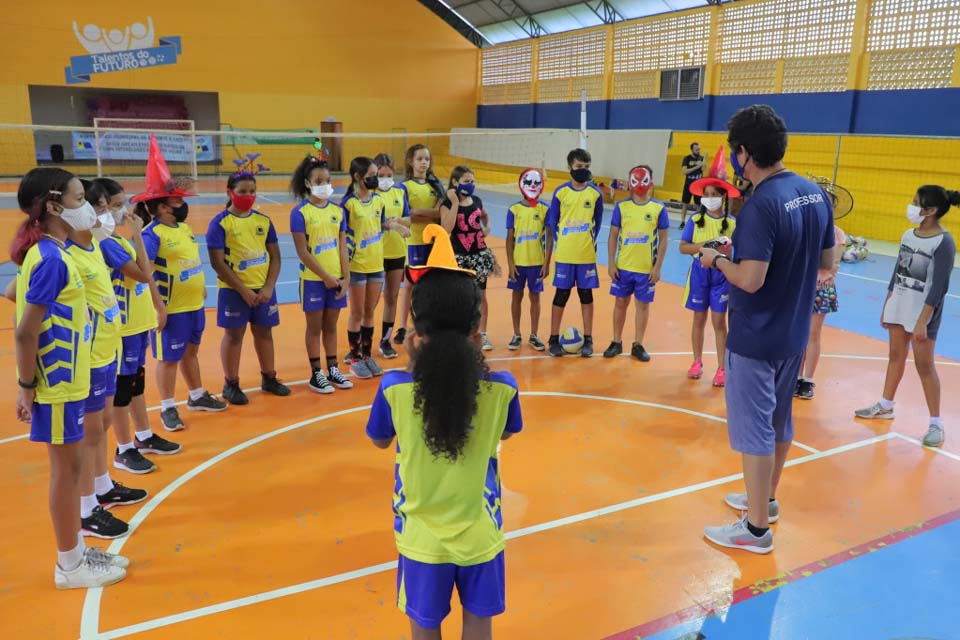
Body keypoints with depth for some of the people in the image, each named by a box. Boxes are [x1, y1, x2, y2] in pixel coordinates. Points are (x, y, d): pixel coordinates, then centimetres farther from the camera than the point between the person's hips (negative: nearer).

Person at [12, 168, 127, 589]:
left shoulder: (50, 252, 7)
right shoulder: (51, 259, -21)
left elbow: (16, 293, 20)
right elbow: (24, 333, -21)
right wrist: (28, 387, -14)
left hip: (68, 377, 9)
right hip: (57, 382, -9)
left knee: (69, 466, 17)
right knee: (66, 468, 4)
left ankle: (76, 550, 31)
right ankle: (70, 564, 19)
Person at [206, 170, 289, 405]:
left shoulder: (263, 220, 4)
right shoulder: (220, 223, -9)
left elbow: (275, 256, 5)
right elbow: (218, 263, -13)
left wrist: (269, 287, -7)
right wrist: (244, 290, -16)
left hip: (263, 289, 4)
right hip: (234, 290, -4)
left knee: (264, 332, 14)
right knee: (234, 335, 6)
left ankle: (269, 378, 29)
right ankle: (231, 384, 18)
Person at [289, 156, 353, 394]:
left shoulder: (337, 210, 5)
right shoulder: (300, 212, -9)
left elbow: (343, 247, 5)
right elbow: (302, 252, -12)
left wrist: (345, 277, -2)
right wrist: (325, 277, -13)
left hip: (337, 278, 4)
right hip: (313, 280, -4)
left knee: (331, 326, 14)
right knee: (314, 327, 7)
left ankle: (333, 370, 25)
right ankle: (316, 374, 17)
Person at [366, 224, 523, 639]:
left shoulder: (395, 388, -20)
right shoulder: (501, 387, -18)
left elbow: (380, 441, 0)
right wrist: (478, 363, -1)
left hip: (422, 536, 0)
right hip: (479, 534, 1)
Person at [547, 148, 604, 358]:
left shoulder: (595, 193, 1)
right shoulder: (561, 192, -3)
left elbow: (598, 220, 9)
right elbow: (552, 221, 4)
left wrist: (592, 241, 1)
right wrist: (560, 242, -2)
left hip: (587, 255, 1)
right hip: (564, 254, -1)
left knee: (586, 295, 9)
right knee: (561, 295, 5)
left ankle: (588, 340, 19)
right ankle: (554, 339, 16)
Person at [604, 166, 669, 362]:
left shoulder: (659, 208, -3)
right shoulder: (621, 206, 0)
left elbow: (663, 239, 0)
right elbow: (613, 236, 3)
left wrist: (658, 267, -4)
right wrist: (611, 263, -3)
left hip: (647, 268, -1)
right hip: (623, 266, 1)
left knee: (643, 304, 8)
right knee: (621, 302, 9)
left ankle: (638, 345, 20)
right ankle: (617, 342, 23)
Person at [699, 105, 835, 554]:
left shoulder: (760, 205, -23)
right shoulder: (815, 194, 2)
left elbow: (750, 279, -26)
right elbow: (826, 261, 10)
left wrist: (716, 260, -9)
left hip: (756, 338, -8)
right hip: (794, 332, 8)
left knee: (753, 429, 3)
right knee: (778, 420, 21)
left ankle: (756, 529, 15)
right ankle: (766, 499, 40)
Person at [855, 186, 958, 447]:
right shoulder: (908, 235, 5)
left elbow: (939, 286, -17)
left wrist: (922, 321, -19)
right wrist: (886, 305, 15)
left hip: (923, 311, -6)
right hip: (898, 304, 6)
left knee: (925, 366, -1)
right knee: (896, 356, 15)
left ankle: (936, 424, 10)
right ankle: (885, 406, 29)